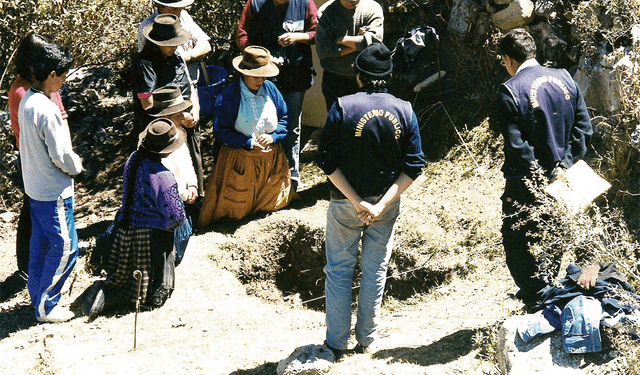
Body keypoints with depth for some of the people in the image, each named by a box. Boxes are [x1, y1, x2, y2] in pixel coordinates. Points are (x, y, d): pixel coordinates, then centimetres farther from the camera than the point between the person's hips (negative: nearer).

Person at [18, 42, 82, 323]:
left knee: (40, 243, 19)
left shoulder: (26, 100, 3)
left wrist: (70, 161, 10)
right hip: (54, 191, -9)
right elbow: (61, 154, -22)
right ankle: (45, 307, 9)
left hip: (35, 186, 9)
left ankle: (37, 296, 30)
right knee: (65, 248, 1)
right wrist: (76, 166, -1)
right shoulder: (46, 110, -26)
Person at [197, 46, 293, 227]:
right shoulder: (228, 96, -13)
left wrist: (273, 137, -11)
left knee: (274, 202, 13)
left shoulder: (270, 90, 2)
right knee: (237, 209, -2)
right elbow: (220, 131, -12)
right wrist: (249, 143, -19)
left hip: (271, 157, 5)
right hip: (239, 160, -4)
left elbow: (285, 119, 8)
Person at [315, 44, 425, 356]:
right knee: (375, 270, 15)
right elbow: (413, 167, -9)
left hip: (345, 202, -2)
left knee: (339, 270, 11)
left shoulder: (343, 108, -13)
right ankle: (366, 340, 25)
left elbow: (327, 161, -16)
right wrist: (382, 205, -13)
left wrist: (357, 202, -14)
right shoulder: (404, 111, -6)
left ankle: (336, 343, 17)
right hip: (387, 203, 2)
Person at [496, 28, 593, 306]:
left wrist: (539, 176, -13)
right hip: (560, 179, 6)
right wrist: (564, 165, -1)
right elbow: (584, 129, 2)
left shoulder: (510, 90, -16)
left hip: (526, 182, -6)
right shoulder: (564, 78, 2)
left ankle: (537, 300, 4)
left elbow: (515, 144, -19)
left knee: (518, 245, 5)